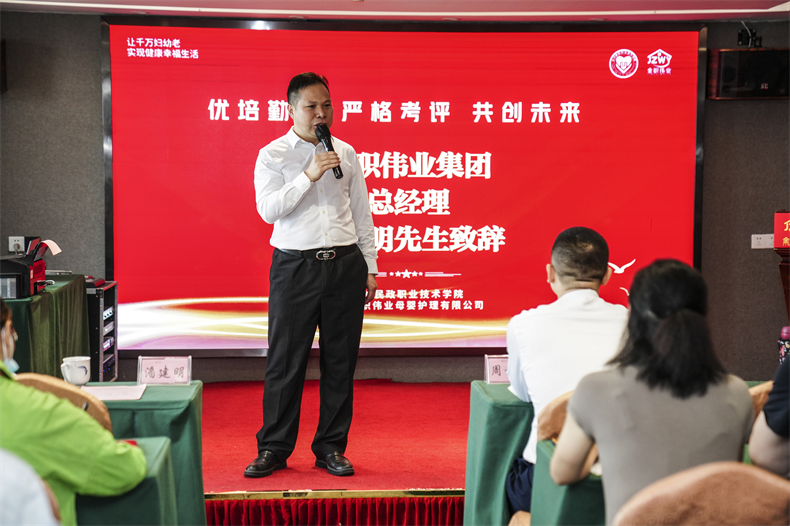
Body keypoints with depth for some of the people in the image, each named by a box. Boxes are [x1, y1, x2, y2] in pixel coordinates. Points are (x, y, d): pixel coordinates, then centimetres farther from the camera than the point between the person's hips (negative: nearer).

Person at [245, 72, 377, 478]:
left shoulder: (346, 153, 12)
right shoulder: (272, 156, 2)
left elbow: (361, 213, 15)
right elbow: (268, 209, -10)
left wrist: (370, 266, 11)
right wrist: (310, 175, -17)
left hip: (345, 264, 3)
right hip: (295, 266, -3)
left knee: (340, 359, 6)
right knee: (285, 360, 0)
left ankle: (331, 447, 17)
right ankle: (274, 448, 13)